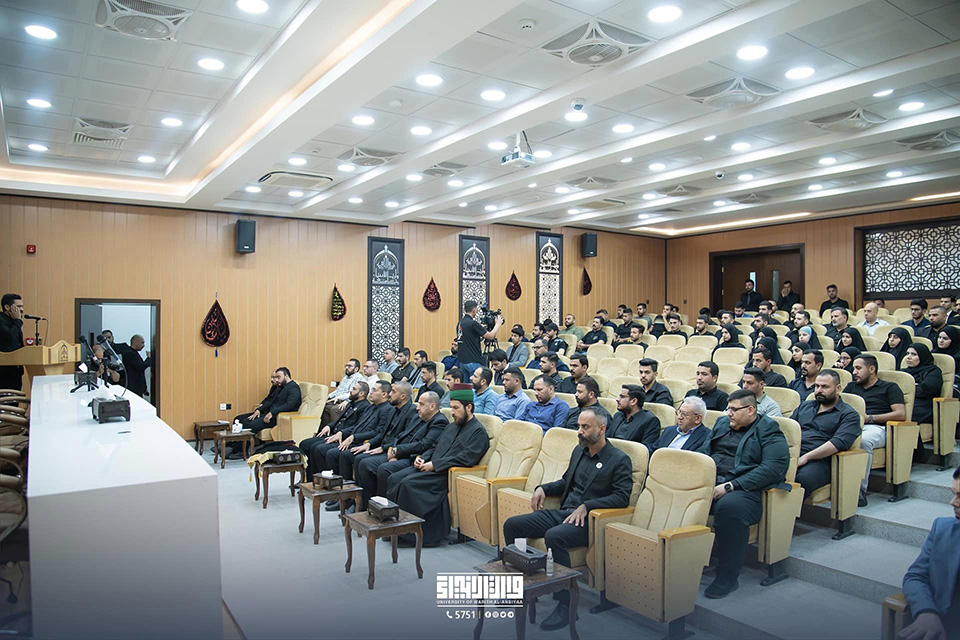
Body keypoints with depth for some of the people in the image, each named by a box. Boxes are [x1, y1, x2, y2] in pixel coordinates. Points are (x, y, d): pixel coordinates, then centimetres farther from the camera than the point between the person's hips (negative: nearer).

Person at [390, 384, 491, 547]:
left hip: (447, 474, -9)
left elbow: (467, 458, -17)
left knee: (408, 483, -26)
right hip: (430, 467, 9)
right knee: (395, 478, -11)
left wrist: (434, 465, -18)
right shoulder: (451, 426, 23)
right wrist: (422, 458, 3)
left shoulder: (478, 432, -5)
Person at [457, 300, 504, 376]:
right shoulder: (472, 323, -17)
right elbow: (490, 336, -12)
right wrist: (498, 324, 3)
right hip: (473, 361, -8)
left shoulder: (460, 323, 8)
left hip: (462, 360, 8)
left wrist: (481, 327, 24)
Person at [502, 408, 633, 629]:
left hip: (589, 520, -8)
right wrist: (543, 488, 9)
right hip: (563, 512, 8)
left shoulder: (620, 460, -7)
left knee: (554, 536, -36)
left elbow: (622, 497, -14)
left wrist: (586, 506, -22)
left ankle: (566, 606, -23)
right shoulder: (579, 451, 16)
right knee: (511, 525, -4)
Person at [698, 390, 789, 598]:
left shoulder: (768, 430, 3)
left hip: (744, 488, -6)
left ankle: (728, 578, -23)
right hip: (709, 483, 6)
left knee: (729, 506, -38)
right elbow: (703, 453, 25)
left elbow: (774, 468, -11)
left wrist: (730, 486, -18)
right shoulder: (722, 423, 24)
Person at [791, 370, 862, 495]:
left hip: (819, 460, -4)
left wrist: (805, 457, -17)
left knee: (801, 479, -40)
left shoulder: (849, 414, 9)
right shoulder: (805, 405, 29)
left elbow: (839, 443, -8)